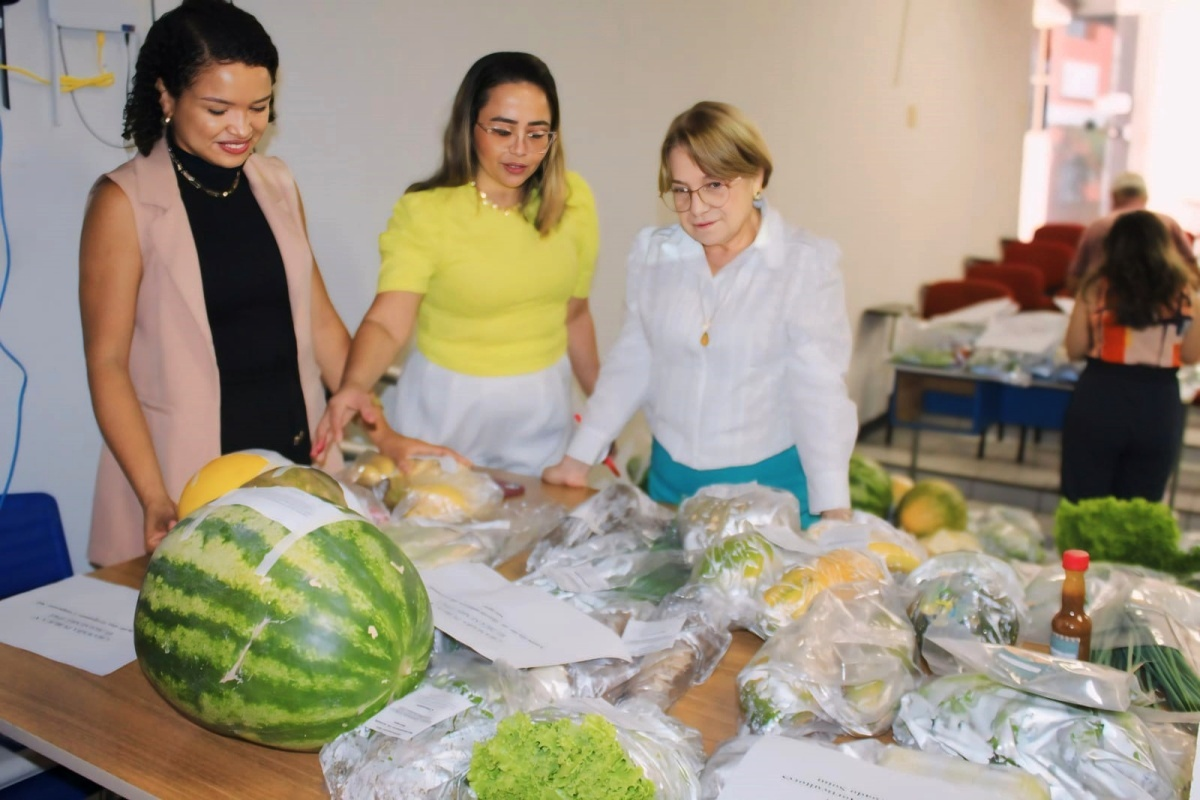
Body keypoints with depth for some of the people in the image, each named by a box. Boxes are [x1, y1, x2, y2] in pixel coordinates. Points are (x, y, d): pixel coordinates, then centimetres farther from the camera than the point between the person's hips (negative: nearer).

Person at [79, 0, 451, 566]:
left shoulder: (277, 185, 6)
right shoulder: (125, 201, -8)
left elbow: (320, 322, 9)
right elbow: (107, 362, -9)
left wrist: (384, 435, 3)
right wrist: (154, 498, -19)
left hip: (297, 457, 5)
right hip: (189, 473, -4)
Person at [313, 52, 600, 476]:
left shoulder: (572, 200, -3)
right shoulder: (424, 212, -14)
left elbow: (574, 313, 7)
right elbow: (386, 322, -23)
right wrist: (354, 386, -42)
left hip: (541, 410, 3)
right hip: (446, 410, -3)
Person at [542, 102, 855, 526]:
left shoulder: (806, 264, -12)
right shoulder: (652, 253, -1)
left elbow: (819, 392, -13)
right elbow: (632, 362, 6)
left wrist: (834, 512, -18)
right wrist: (578, 457, 4)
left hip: (771, 481, -3)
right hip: (671, 476, 4)